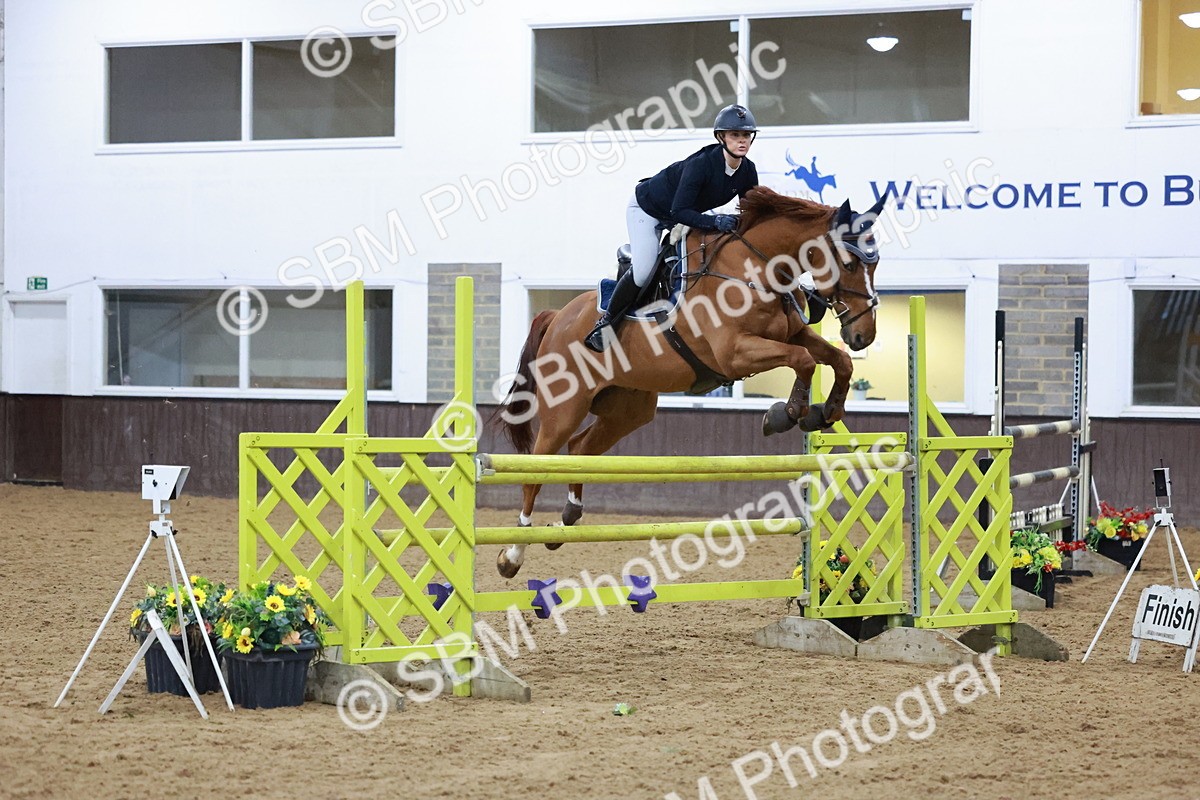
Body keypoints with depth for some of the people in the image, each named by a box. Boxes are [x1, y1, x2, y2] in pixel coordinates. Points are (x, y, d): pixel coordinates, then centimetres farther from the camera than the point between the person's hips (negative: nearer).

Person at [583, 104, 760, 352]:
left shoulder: (747, 171, -16)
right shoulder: (701, 164, -36)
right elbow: (679, 211, -37)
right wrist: (714, 221, -48)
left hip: (678, 216, 8)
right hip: (646, 208, -8)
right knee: (643, 271, -20)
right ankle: (606, 322, -3)